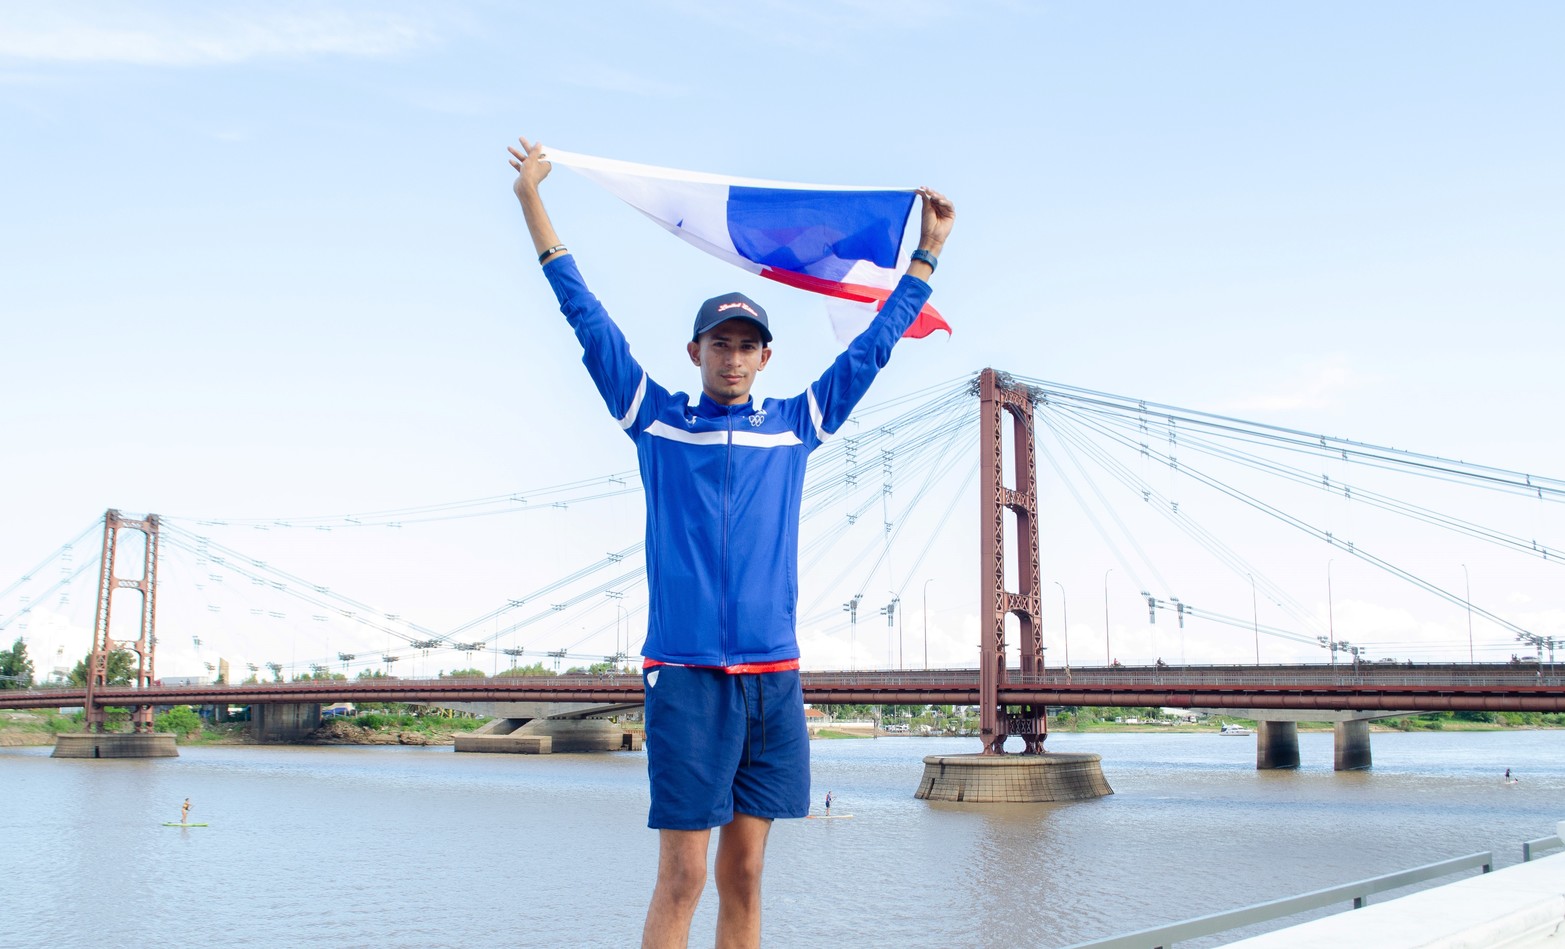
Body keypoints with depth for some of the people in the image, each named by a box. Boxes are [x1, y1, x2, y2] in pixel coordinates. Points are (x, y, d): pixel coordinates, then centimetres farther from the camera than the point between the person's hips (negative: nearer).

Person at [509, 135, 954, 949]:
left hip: (773, 676, 3)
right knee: (681, 877, -4)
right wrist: (533, 203, 10)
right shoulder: (655, 419, 7)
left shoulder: (797, 425, 12)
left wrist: (928, 250, 26)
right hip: (685, 675, -3)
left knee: (743, 877, 8)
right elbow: (588, 318, 9)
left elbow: (874, 345, 21)